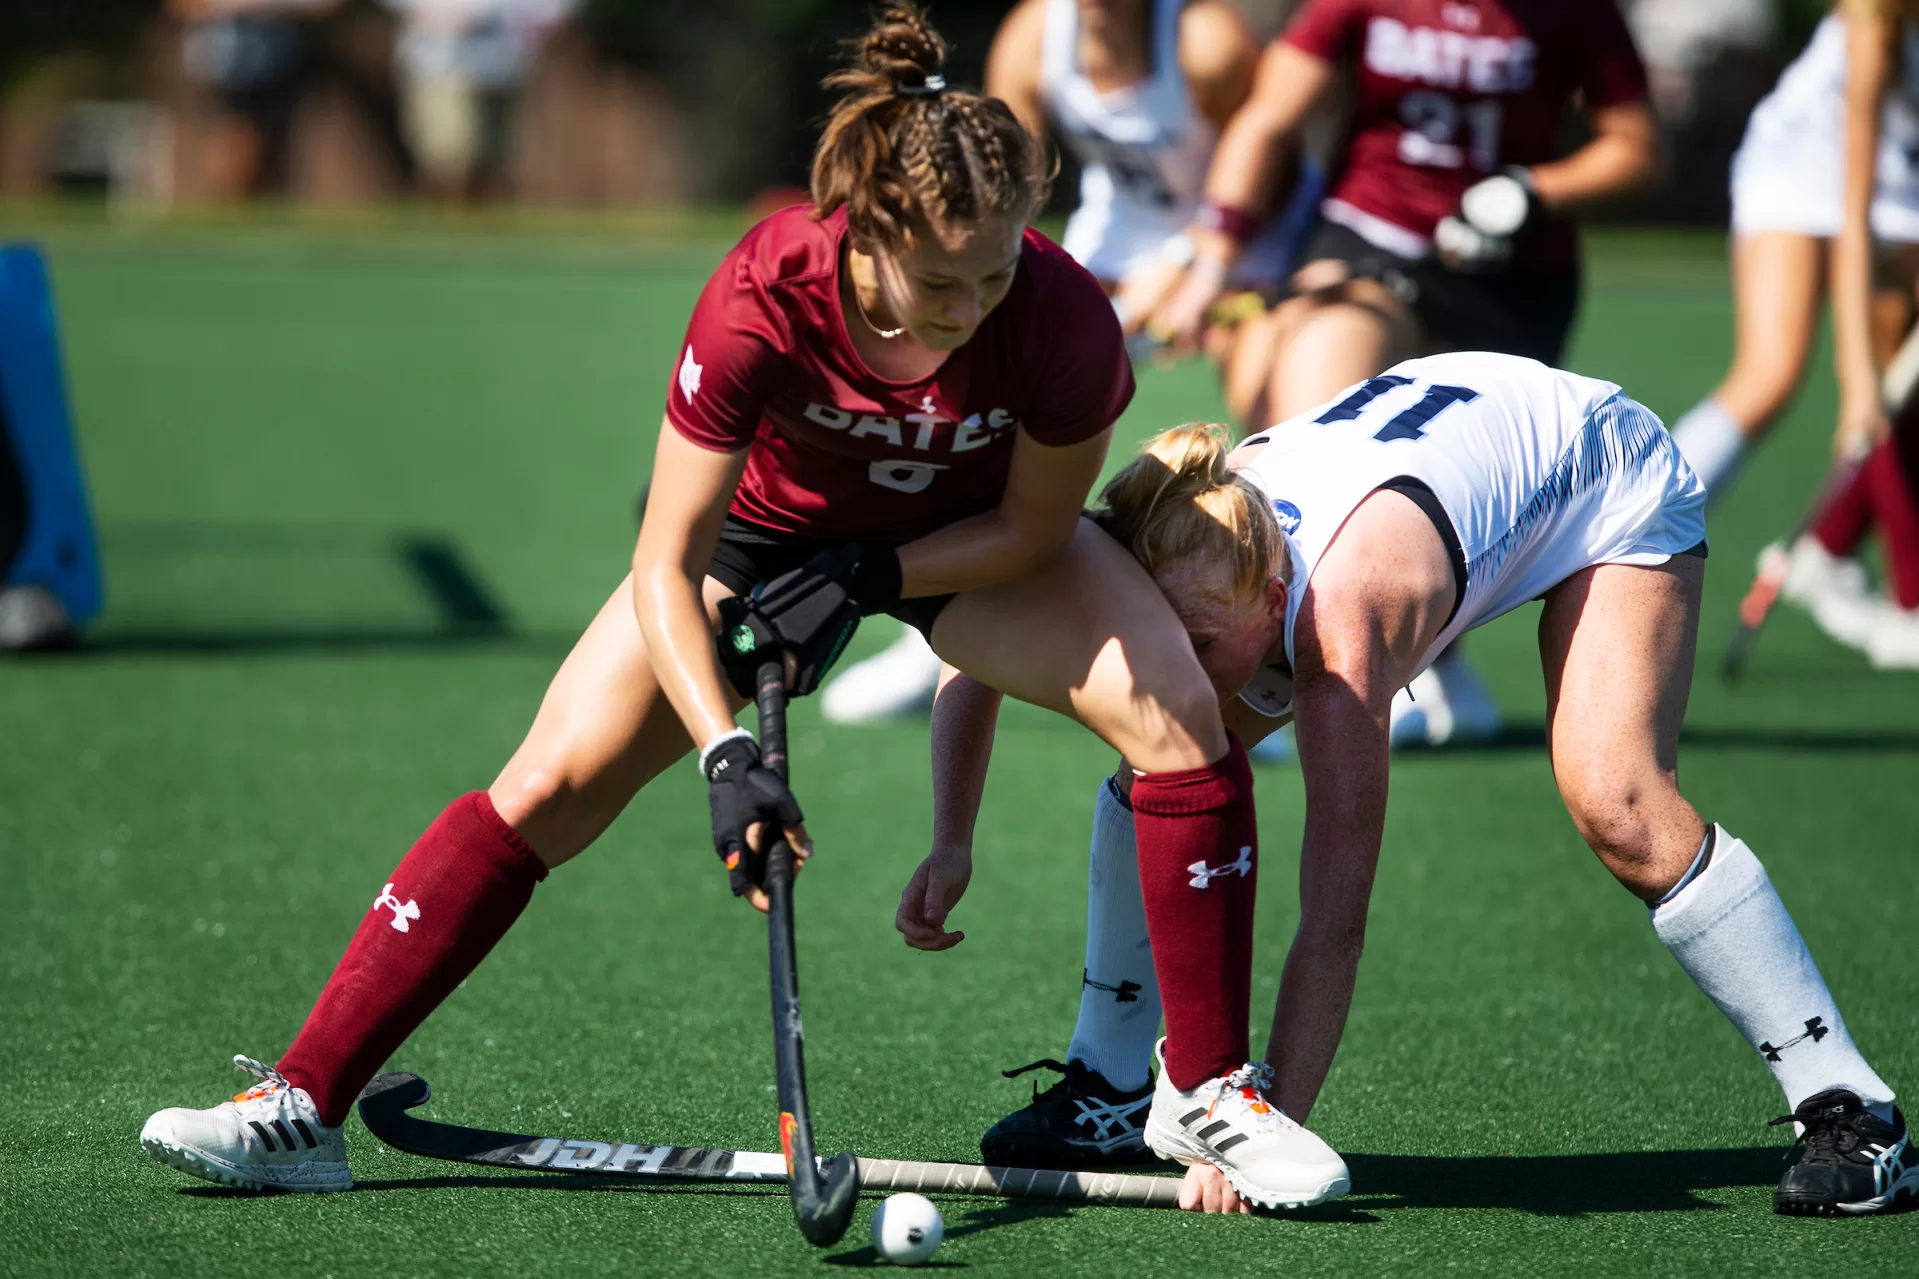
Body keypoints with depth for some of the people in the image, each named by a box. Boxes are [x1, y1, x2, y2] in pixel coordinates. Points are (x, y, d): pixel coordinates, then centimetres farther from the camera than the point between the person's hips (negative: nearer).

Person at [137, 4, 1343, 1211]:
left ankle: (1210, 1090, -6)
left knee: (1179, 714, -23)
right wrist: (727, 758, -42)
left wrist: (869, 580, -25)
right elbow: (666, 571, -31)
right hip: (771, 525, -1)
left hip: (980, 536, 1)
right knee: (553, 783, -12)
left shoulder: (1062, 317, -34)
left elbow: (1034, 525, -14)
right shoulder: (763, 298, -37)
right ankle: (301, 1107, -7)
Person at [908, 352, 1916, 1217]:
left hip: (1607, 482, -7)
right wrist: (954, 840, -25)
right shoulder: (1197, 558, -27)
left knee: (1616, 808, -30)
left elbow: (1334, 914, -47)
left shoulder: (1340, 618, -45)